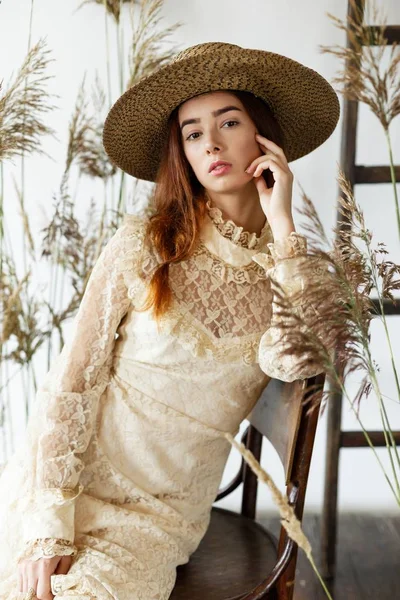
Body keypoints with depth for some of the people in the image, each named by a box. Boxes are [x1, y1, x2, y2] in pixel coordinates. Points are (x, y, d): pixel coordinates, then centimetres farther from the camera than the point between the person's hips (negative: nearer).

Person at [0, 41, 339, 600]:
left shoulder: (293, 264, 3)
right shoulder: (145, 243, -5)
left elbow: (293, 362, -17)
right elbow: (72, 381, -6)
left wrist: (282, 227, -13)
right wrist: (49, 526, -12)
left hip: (161, 517, 1)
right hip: (64, 487, 0)